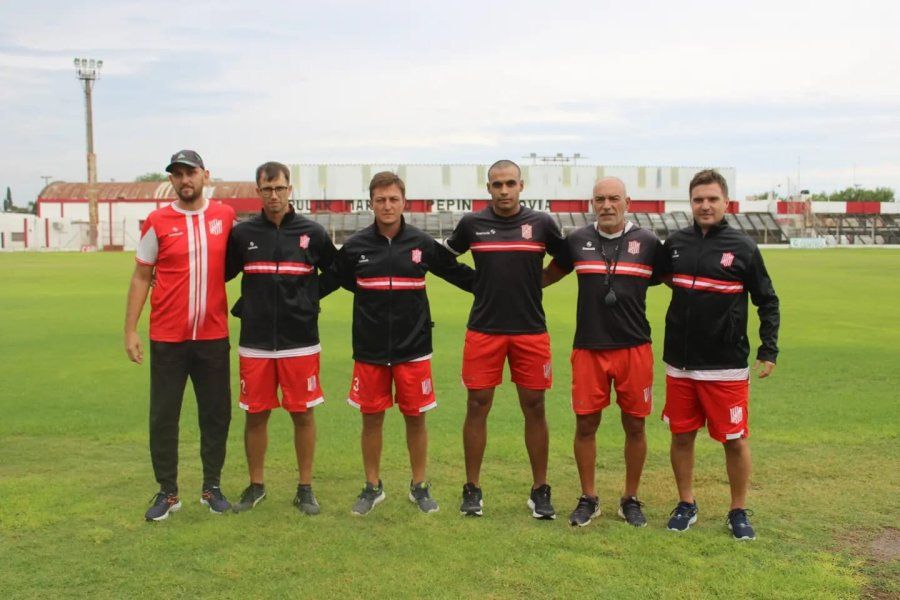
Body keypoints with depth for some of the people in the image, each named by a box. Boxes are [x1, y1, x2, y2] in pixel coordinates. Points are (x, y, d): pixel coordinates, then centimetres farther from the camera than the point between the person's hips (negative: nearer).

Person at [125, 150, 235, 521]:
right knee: (163, 416, 5)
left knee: (216, 414, 8)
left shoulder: (226, 217, 2)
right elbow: (141, 277, 3)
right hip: (167, 338, -1)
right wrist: (130, 330, -1)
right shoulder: (157, 222, -1)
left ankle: (212, 487, 23)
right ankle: (167, 492, 18)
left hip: (213, 336, 1)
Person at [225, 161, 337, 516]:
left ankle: (305, 488, 18)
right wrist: (244, 306, 5)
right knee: (255, 414, 7)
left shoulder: (312, 233, 1)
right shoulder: (242, 233, 3)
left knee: (303, 414, 4)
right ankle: (256, 486, 24)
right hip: (255, 343, 1)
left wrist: (308, 300, 9)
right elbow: (221, 274, 14)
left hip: (300, 341, -1)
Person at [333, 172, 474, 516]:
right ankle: (372, 487, 25)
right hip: (369, 349, 0)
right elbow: (335, 281, 14)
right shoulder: (355, 246, 0)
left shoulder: (423, 244, 0)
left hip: (413, 348, 0)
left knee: (416, 417, 6)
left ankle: (419, 487, 24)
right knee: (371, 418, 7)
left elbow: (457, 272, 11)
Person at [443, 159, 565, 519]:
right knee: (477, 406, 2)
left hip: (530, 330, 0)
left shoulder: (542, 223, 1)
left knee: (534, 408, 4)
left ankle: (540, 491, 17)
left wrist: (532, 284, 7)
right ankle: (472, 489, 15)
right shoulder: (472, 224, 1)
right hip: (483, 330, 0)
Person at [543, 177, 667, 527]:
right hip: (588, 349, 1)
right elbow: (552, 273, 20)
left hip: (635, 349, 0)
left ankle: (631, 499, 25)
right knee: (585, 424, 4)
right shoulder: (577, 240, 4)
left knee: (634, 426, 7)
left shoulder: (648, 243, 1)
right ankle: (588, 499, 21)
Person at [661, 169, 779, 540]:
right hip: (680, 363, 3)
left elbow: (767, 302, 3)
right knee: (681, 435, 10)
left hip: (726, 366, -3)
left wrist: (768, 350, -2)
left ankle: (738, 512, 21)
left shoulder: (743, 248, -4)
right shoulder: (676, 244, 4)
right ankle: (686, 505, 27)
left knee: (734, 440, 4)